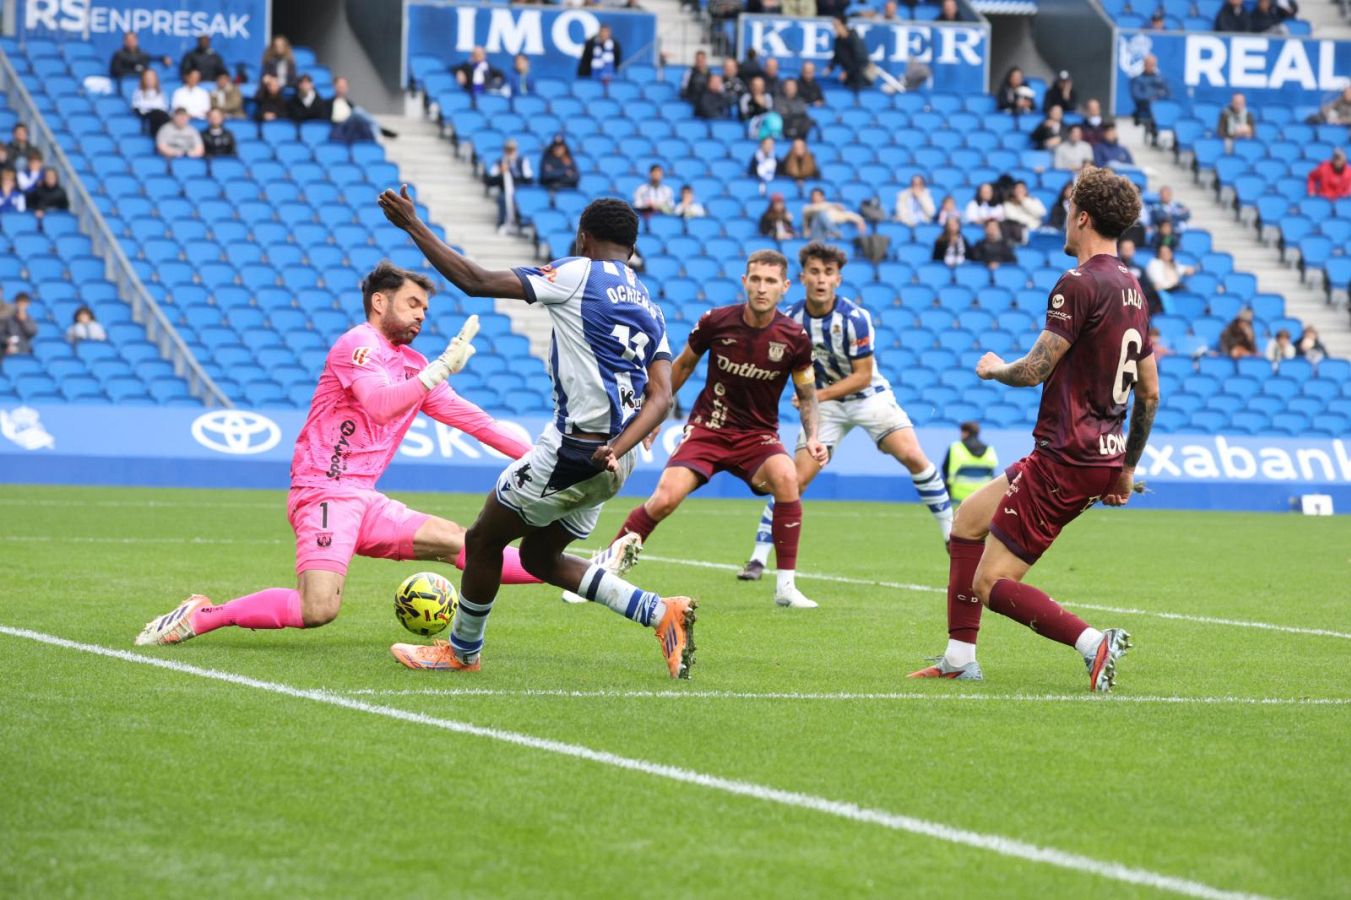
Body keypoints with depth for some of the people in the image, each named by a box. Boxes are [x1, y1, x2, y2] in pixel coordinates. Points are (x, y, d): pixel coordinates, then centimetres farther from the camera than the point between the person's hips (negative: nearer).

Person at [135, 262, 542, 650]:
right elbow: (380, 404, -24)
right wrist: (441, 368, -23)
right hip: (325, 493, -9)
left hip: (366, 501, 9)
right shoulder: (360, 343, -6)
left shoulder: (413, 364, 19)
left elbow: (464, 414, 26)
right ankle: (201, 615, -14)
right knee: (318, 610, -25)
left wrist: (533, 455, 25)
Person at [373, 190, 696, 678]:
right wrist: (618, 449, -10)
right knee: (539, 556, 21)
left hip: (571, 450, -8)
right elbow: (660, 396, 2)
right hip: (612, 459, 8)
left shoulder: (578, 274, -7)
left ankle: (461, 651, 26)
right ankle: (662, 614, 10)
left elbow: (477, 282, -12)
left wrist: (413, 226, -5)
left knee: (483, 540, 11)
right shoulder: (650, 308, 14)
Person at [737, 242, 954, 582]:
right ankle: (758, 559, -3)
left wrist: (819, 395, -27)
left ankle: (951, 533, -4)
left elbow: (863, 376, -19)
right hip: (824, 402, 2)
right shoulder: (790, 319, -13)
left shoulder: (855, 318, -22)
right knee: (796, 479, -9)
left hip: (869, 397, -2)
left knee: (912, 456, -18)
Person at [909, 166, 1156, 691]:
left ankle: (1092, 643, -21)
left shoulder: (1079, 284, -16)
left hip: (1065, 460, -10)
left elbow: (1034, 370, -17)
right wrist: (1127, 468, 25)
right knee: (969, 518, 24)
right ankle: (959, 659, 24)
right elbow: (1150, 394, 17)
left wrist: (993, 369, 6)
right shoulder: (1131, 291, 12)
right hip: (1104, 457, 10)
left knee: (990, 585, -6)